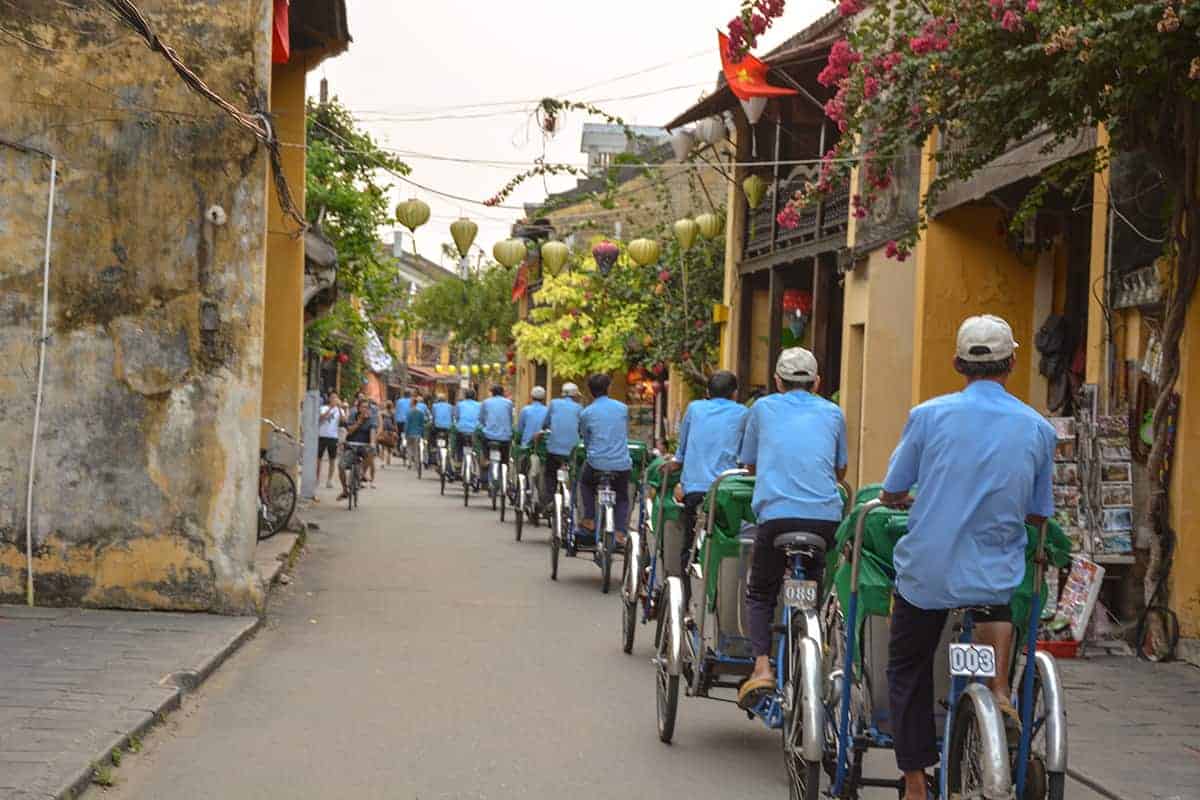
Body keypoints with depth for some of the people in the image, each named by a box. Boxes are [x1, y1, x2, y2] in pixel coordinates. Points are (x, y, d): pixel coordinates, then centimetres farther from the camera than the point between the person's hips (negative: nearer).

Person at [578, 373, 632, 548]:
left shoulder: (586, 413, -1)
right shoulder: (623, 408, 5)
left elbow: (586, 442, 11)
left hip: (597, 463, -1)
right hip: (622, 464, 2)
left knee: (585, 481, 31)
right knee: (622, 498, 23)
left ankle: (589, 520, 24)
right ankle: (620, 533, 5)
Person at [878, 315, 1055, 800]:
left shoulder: (929, 415, -7)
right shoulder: (1038, 429, -2)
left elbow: (891, 495, 1)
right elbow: (1038, 515, 7)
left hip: (925, 573, -1)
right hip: (997, 576, 1)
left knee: (908, 670, 18)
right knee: (998, 598, 35)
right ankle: (999, 686, 14)